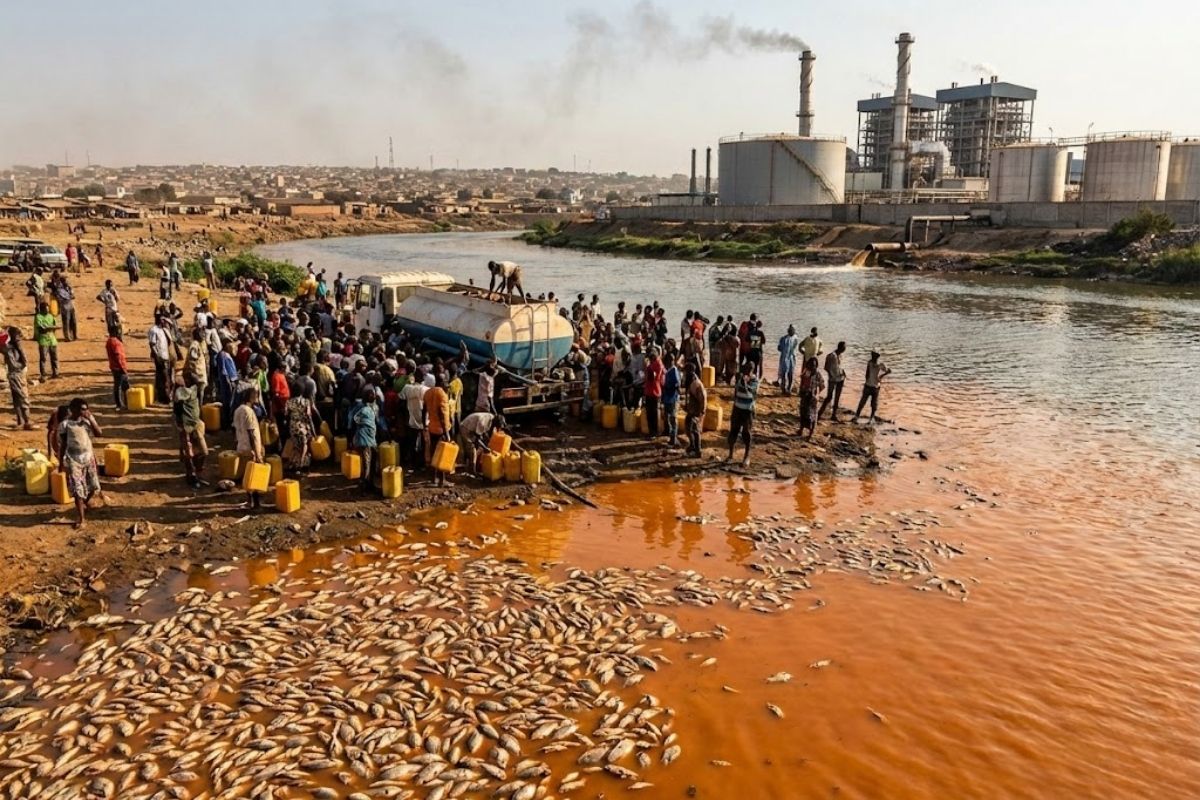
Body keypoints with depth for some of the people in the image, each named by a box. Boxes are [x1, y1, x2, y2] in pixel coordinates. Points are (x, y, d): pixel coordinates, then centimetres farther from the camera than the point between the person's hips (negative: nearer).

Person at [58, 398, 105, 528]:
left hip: (89, 457, 4)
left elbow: (99, 433, -9)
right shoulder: (65, 424, -9)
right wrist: (61, 463, -2)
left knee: (93, 486, 11)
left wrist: (90, 419, -15)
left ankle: (85, 502, 44)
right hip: (73, 460, -3)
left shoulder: (88, 420, 0)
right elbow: (62, 445, -4)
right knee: (77, 490, -3)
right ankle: (81, 518, 6)